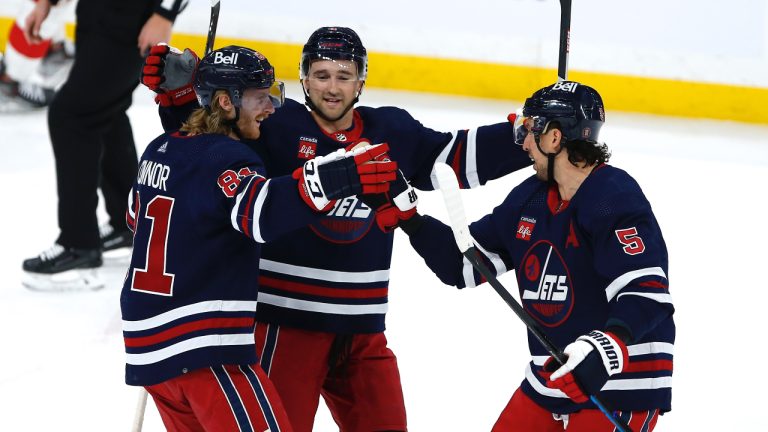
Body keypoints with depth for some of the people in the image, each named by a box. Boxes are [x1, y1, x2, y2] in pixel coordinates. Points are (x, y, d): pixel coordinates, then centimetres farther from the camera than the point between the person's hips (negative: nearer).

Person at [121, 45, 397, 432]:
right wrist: (337, 178, -44)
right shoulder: (225, 157, -14)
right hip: (203, 345, -9)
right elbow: (259, 209, -35)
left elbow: (138, 216, 30)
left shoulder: (160, 149, 12)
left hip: (149, 342, 9)